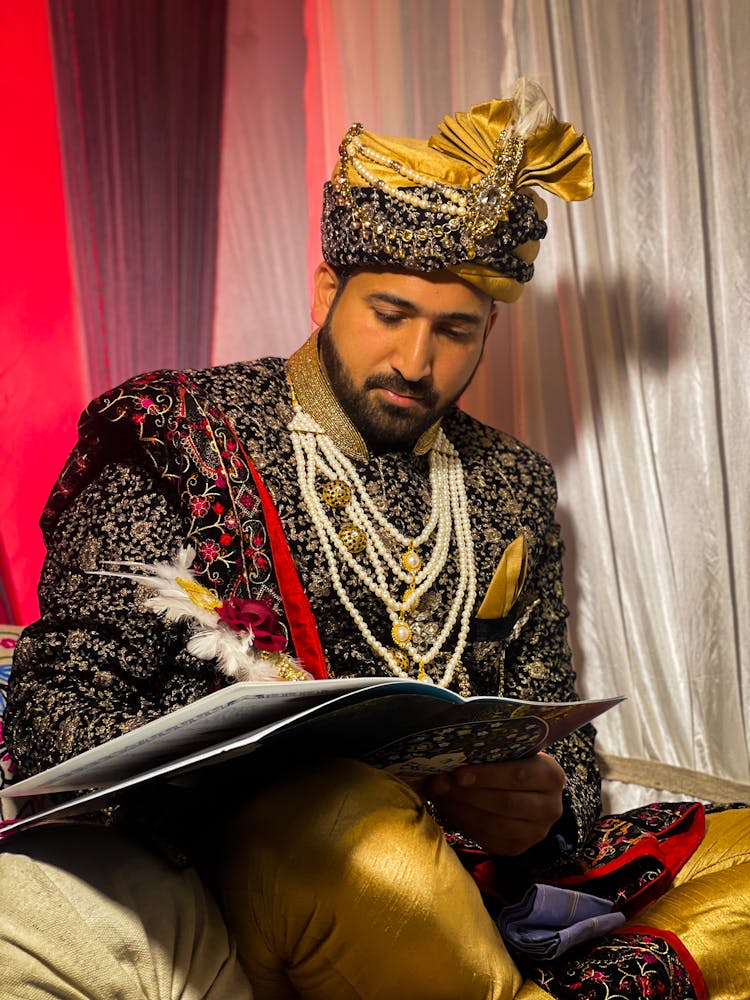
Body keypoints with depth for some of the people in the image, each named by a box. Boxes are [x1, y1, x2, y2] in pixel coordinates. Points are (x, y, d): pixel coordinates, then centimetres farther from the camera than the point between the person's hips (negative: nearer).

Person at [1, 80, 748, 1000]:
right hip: (248, 870, -3)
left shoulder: (510, 485, 14)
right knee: (340, 814, -36)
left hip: (480, 885, 4)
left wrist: (547, 802, -9)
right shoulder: (179, 436, 2)